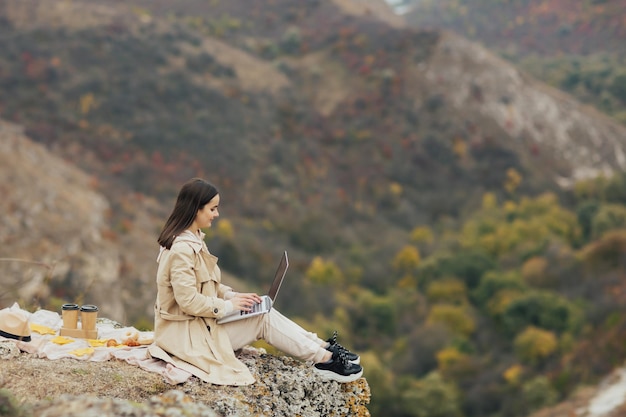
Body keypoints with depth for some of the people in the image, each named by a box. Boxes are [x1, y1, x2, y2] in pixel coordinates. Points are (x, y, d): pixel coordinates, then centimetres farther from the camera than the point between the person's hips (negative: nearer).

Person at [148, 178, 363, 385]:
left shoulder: (192, 240, 8)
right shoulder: (182, 249, -24)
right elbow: (188, 301, -26)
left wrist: (231, 296, 2)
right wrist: (228, 306, -15)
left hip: (198, 321, 9)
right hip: (187, 333, -9)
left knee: (265, 313, 1)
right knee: (263, 318, -9)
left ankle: (323, 348, 1)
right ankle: (324, 359, -3)